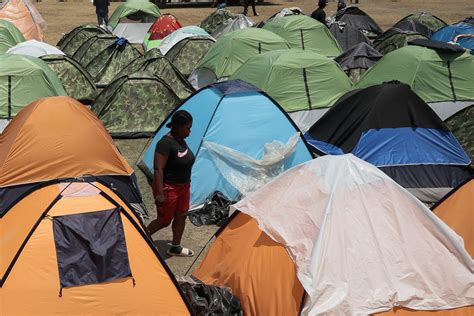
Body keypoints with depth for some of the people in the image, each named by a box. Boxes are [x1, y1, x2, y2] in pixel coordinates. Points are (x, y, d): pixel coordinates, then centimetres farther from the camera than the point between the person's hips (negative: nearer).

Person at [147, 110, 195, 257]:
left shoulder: (181, 141, 3)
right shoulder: (165, 143, -24)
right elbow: (158, 170, -25)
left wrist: (186, 183, 22)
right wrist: (160, 193, -27)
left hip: (183, 186, 9)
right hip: (168, 188, -8)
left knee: (181, 216, 14)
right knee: (164, 220, 3)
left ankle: (175, 247, 29)